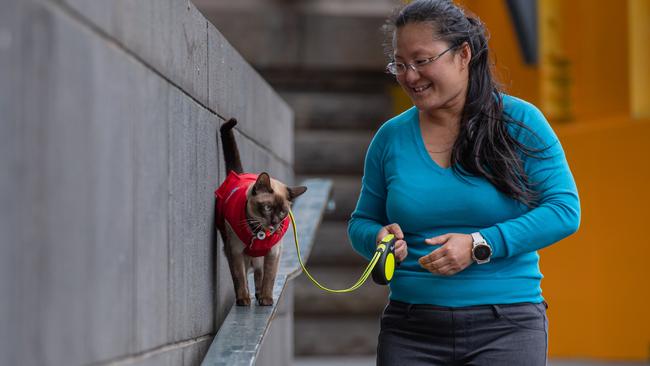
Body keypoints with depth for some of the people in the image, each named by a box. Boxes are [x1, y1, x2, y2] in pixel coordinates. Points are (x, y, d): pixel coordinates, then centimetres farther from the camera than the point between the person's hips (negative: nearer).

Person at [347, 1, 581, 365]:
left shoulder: (519, 121, -2)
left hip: (505, 326, -2)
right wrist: (380, 239, -9)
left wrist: (480, 246, -16)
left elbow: (564, 208, -7)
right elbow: (362, 223, 15)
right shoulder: (391, 137, 6)